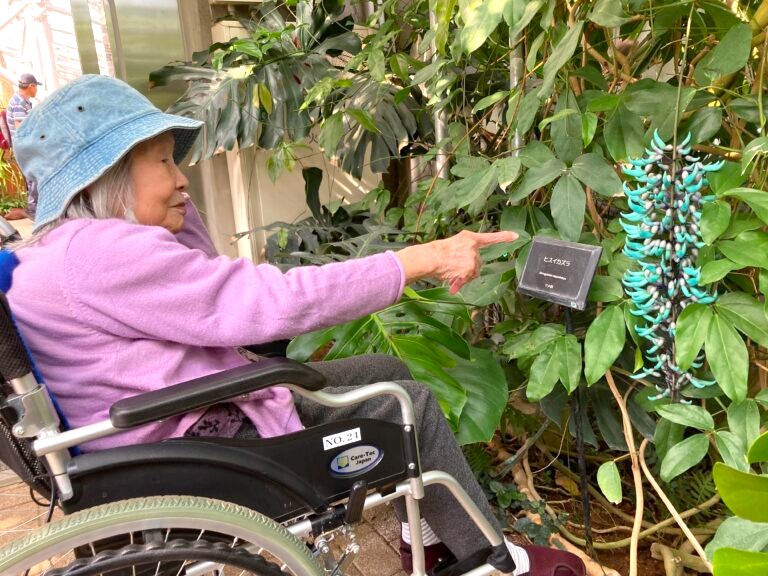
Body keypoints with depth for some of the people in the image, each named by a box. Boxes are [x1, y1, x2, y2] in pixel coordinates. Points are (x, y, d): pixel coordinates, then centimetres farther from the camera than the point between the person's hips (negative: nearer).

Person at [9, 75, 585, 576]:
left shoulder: (70, 247, 10)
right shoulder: (98, 254, -25)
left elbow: (211, 294, 13)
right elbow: (277, 301, -30)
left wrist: (172, 202, 2)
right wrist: (428, 258, -25)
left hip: (201, 414, 10)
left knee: (390, 372, 10)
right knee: (411, 402, -8)